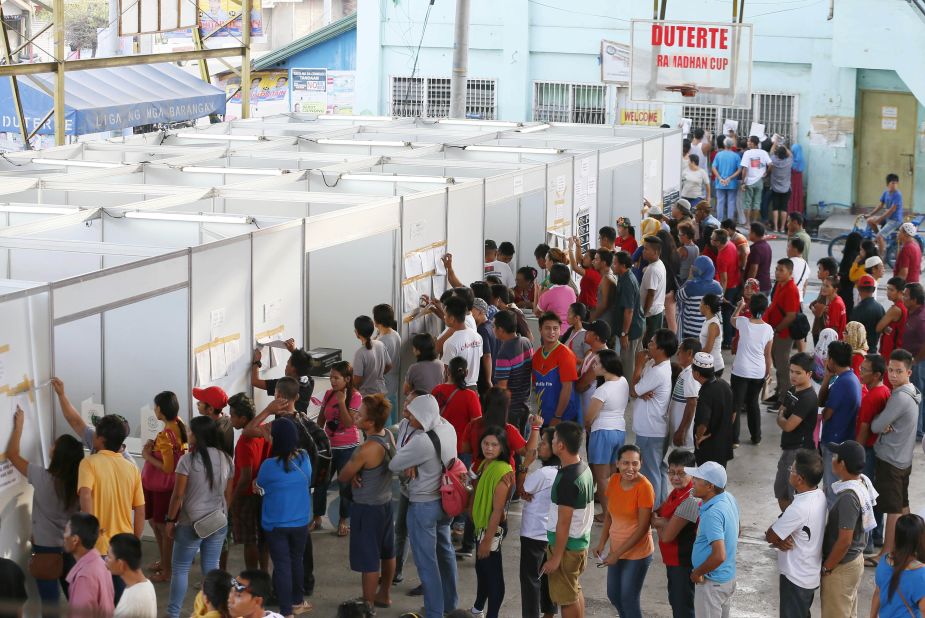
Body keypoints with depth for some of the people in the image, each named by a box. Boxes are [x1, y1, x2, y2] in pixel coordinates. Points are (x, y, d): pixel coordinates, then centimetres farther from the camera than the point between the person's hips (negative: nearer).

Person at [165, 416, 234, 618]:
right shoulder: (226, 460, 2)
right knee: (212, 568, 11)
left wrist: (170, 520, -1)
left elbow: (178, 494, -11)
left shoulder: (188, 460, -14)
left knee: (180, 569, 6)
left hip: (192, 523, -5)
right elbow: (228, 494, 9)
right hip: (219, 522, 5)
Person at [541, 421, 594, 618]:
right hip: (581, 541, 9)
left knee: (566, 598, 3)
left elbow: (564, 523, -24)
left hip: (567, 545, -9)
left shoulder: (567, 480, -27)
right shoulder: (584, 468, 2)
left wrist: (556, 557, -19)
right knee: (575, 590, 21)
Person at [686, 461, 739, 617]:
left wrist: (698, 573, -19)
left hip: (712, 582, -9)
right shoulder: (728, 498, -1)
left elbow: (719, 556, -35)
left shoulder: (712, 514, -29)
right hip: (728, 576, 9)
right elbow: (735, 534, 16)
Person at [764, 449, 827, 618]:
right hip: (811, 573, 9)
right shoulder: (819, 496, -3)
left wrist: (777, 539, -2)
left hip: (796, 578, -9)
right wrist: (779, 539, -12)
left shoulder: (799, 508, -32)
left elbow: (769, 536, -20)